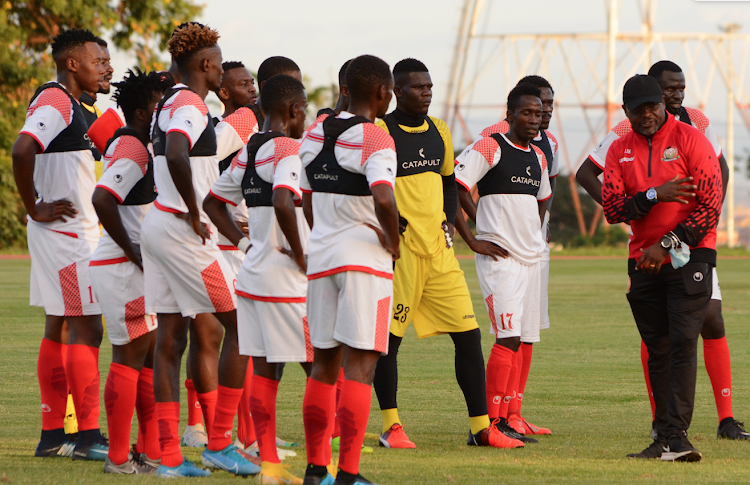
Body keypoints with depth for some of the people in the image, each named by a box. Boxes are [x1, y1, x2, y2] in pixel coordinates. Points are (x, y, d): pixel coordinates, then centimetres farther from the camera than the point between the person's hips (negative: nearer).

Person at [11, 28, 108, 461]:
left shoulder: (70, 105, 16)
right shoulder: (54, 102, -15)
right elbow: (22, 150, -30)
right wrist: (35, 209, -21)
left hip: (76, 230, 10)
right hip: (66, 232, -10)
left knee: (59, 327, 11)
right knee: (87, 328, -8)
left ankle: (52, 434, 14)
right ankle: (88, 436, -7)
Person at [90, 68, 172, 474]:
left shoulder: (128, 144, 15)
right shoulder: (132, 150, -16)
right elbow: (102, 199, -29)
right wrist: (132, 251, -21)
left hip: (137, 268, 10)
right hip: (121, 269, -10)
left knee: (151, 356, 12)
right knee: (131, 357, -7)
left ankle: (151, 452, 17)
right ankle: (119, 457, -3)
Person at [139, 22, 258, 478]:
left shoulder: (168, 104, 16)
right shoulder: (191, 106, -14)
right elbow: (176, 156, -33)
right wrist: (194, 214, -22)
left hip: (157, 223, 10)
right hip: (181, 231, -10)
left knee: (171, 338, 7)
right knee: (240, 324, -2)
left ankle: (170, 456, 5)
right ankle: (219, 442, -1)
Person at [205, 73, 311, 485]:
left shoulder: (246, 153, 12)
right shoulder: (288, 150, -14)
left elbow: (212, 202, 22)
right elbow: (283, 204, -30)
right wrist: (300, 255, -18)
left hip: (251, 277, 8)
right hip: (285, 282, -8)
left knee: (264, 371, 8)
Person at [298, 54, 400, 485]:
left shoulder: (315, 134, 9)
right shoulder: (375, 140, -14)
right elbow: (383, 199, -28)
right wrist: (393, 242, -12)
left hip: (321, 256, 7)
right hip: (366, 258, -7)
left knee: (325, 364, 15)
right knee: (360, 366, -6)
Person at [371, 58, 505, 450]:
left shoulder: (439, 131, 13)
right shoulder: (380, 132, -7)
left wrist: (449, 219, 10)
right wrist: (387, 220, -13)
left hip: (439, 249, 6)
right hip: (400, 251, -6)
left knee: (468, 334, 1)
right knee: (389, 336, -1)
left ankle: (480, 425, 5)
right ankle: (390, 427, 9)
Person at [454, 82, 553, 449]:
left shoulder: (538, 156, 16)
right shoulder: (488, 149, -8)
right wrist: (472, 241, -13)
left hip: (531, 258, 8)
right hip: (499, 256, -8)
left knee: (519, 339, 6)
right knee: (507, 337, -15)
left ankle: (503, 421, 10)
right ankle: (491, 423, -14)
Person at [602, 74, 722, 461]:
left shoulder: (690, 140, -5)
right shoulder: (620, 150, 9)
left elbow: (710, 208, -10)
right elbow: (612, 210, -1)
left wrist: (668, 244, -13)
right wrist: (655, 195, -15)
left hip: (688, 257, -5)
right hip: (644, 263, 5)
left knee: (682, 343, -15)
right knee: (658, 352, 5)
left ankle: (676, 436, -20)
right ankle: (664, 439, 7)